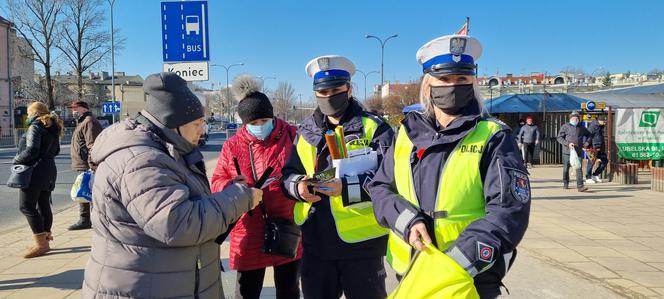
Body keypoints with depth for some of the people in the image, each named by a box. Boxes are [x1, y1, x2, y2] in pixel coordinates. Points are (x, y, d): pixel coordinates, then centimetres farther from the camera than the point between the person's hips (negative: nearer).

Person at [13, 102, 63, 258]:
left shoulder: (35, 128, -13)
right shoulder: (53, 129, 14)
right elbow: (55, 150, 22)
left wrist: (16, 160, -7)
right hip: (49, 171, 9)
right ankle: (46, 238, 21)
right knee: (44, 206, 14)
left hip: (35, 172, -9)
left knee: (27, 206, -6)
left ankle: (41, 243, -8)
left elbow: (31, 151, -20)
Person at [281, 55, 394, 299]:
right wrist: (298, 186, -10)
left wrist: (346, 188, -27)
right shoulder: (306, 130, 10)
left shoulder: (373, 127, -6)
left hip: (361, 242, -4)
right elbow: (289, 173, 13)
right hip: (316, 241, 5)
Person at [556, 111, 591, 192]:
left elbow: (588, 135, 27)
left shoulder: (581, 127, 12)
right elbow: (559, 138, -3)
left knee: (579, 168, -7)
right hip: (567, 151, -2)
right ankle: (565, 184, 25)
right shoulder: (565, 126, 2)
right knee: (566, 168, 8)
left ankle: (580, 186, -11)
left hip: (578, 151, 2)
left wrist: (585, 143, 13)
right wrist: (567, 144, -15)